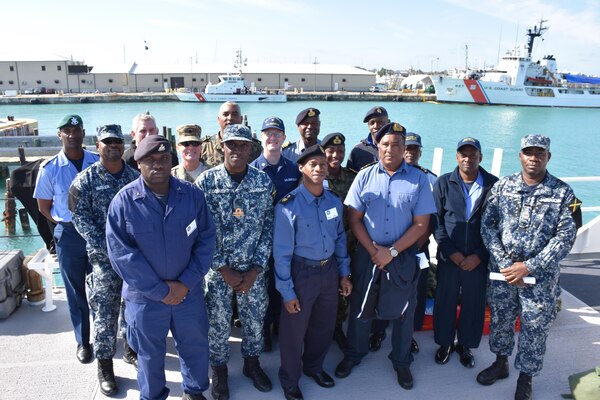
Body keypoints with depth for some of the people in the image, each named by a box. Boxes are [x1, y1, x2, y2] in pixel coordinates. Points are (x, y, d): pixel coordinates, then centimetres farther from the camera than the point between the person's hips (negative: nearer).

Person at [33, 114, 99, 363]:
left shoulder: (98, 163, -4)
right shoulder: (50, 169, -6)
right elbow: (44, 207, 4)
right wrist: (67, 225, -1)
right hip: (69, 236, -1)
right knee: (76, 291, 11)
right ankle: (83, 342, 26)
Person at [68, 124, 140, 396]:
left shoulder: (135, 177, 6)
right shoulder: (85, 180, -3)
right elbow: (81, 218, -7)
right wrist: (107, 248, -15)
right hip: (104, 257, -3)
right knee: (105, 313, 1)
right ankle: (104, 367, 15)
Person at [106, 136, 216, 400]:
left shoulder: (192, 195, -7)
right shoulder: (124, 200, -12)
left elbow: (206, 239, -4)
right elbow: (120, 252, -14)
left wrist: (186, 282, -13)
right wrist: (160, 290, -16)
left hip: (189, 292, 2)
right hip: (145, 296, -1)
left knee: (195, 346, 19)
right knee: (150, 353, 18)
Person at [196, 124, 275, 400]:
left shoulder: (263, 181, -3)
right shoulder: (206, 181, -9)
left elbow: (268, 226, -1)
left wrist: (256, 268, -7)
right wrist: (223, 268, -11)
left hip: (253, 268, 2)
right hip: (218, 267, -2)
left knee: (255, 318, 16)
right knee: (218, 322, 11)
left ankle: (252, 362, 41)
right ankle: (219, 370, 35)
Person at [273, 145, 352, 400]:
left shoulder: (334, 202, -1)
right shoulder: (289, 205, -19)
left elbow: (340, 238, 10)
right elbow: (282, 251, -15)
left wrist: (344, 273, 11)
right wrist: (287, 291, -13)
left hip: (329, 270, 6)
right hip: (302, 272, -5)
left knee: (324, 326, 22)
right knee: (294, 330, 12)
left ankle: (313, 367, 50)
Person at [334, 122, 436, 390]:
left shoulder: (418, 179, -4)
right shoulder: (364, 176, -2)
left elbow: (421, 224, -6)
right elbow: (354, 219, -3)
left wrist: (392, 252, -13)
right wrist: (374, 251, -11)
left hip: (403, 256, 0)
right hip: (367, 254, 1)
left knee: (403, 310, 13)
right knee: (361, 307, 15)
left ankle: (401, 362, 34)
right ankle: (353, 354, 36)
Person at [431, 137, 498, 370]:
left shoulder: (494, 185, -2)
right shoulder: (444, 183, 0)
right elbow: (435, 220, -2)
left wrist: (479, 255, -8)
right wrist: (451, 252, -9)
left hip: (479, 259, 0)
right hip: (449, 257, 0)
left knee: (474, 304, 11)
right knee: (445, 301, 11)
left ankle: (465, 344, 33)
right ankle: (445, 343, 31)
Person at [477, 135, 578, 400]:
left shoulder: (562, 192, -6)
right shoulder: (502, 186, -1)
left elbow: (566, 236, -10)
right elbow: (487, 224, -3)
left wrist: (528, 267, -17)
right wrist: (504, 263, -12)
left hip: (541, 274, -2)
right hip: (501, 269, 2)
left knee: (534, 328, 8)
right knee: (500, 319, 16)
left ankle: (525, 377, 31)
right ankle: (500, 363, 40)